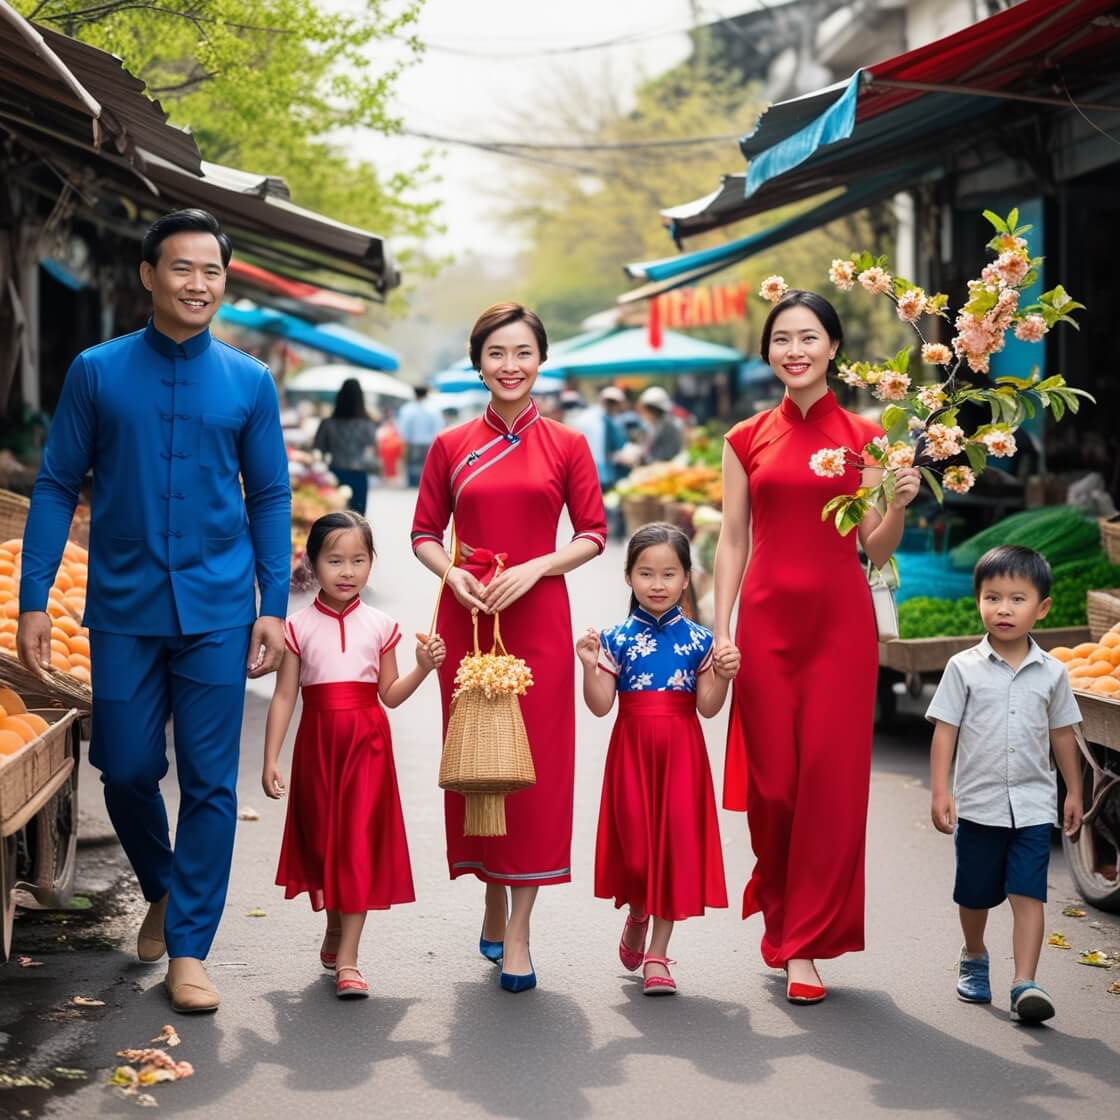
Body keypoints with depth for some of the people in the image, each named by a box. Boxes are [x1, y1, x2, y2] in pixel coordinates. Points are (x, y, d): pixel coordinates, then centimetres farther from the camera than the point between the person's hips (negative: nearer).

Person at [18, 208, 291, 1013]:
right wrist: (33, 601, -3)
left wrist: (274, 606, 0)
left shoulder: (249, 383, 3)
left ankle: (189, 948, 9)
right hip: (125, 610, 0)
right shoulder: (97, 373, 1)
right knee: (127, 770, 7)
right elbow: (56, 488, 3)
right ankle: (164, 892, 35)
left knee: (210, 781, 0)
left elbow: (270, 498, 6)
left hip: (217, 612, 0)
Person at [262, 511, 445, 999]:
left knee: (360, 841, -5)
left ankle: (346, 958, -4)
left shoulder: (380, 625, 4)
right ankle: (334, 930, 34)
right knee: (321, 835, 10)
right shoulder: (299, 626, 1)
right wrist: (270, 759, -4)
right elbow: (284, 697, 0)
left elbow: (390, 695, 8)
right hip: (318, 742, 1)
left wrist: (423, 667, -8)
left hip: (367, 743, 0)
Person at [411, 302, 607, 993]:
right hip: (466, 616, 2)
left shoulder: (567, 445, 3)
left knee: (535, 762, -4)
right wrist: (453, 573, -10)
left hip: (538, 618, -1)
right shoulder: (451, 447, 6)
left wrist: (533, 568, -12)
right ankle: (494, 903, 24)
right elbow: (425, 533, 10)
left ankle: (518, 932, -1)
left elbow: (594, 535, 3)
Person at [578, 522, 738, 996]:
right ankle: (636, 917, 35)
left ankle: (657, 954, 10)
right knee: (634, 841, 1)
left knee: (677, 842, 0)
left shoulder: (698, 639, 2)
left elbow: (708, 706, 0)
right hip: (632, 750, 0)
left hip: (681, 752, 0)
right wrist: (591, 667, -18)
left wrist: (722, 676, -17)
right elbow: (600, 705, -3)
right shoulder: (616, 638, 1)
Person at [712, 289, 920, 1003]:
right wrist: (720, 631, 1)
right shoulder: (747, 440, 8)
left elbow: (877, 550, 4)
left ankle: (806, 945, 5)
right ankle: (780, 909, 30)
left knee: (831, 777, -4)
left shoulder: (864, 437, 5)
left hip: (840, 621, -1)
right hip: (766, 619, 1)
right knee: (770, 779, 3)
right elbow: (732, 541, 8)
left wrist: (900, 504, -15)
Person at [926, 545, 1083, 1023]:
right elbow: (945, 731, -4)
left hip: (1033, 804, 0)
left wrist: (1074, 792, 12)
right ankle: (974, 959, 39)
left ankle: (1024, 984, -13)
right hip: (978, 803, 0)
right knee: (975, 893, 15)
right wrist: (940, 791, -11)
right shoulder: (964, 668, -5)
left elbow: (1062, 734, 10)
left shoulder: (1052, 673, 1)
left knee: (1029, 894, -9)